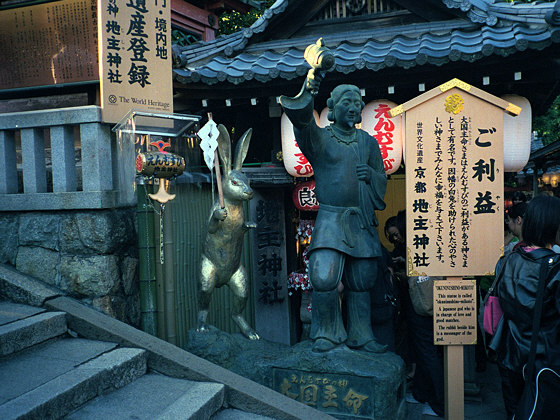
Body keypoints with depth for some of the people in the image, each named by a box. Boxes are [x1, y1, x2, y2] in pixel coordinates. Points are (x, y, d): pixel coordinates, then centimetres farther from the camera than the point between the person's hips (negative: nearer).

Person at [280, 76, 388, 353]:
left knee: (361, 282, 7)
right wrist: (306, 94, -35)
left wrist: (371, 174, -4)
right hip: (330, 219, -3)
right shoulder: (320, 137, 4)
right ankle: (327, 334, 5)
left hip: (362, 221, 4)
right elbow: (302, 121, -17)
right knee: (324, 278, -15)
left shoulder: (368, 142, 16)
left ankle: (361, 336, 22)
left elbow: (382, 180, 19)